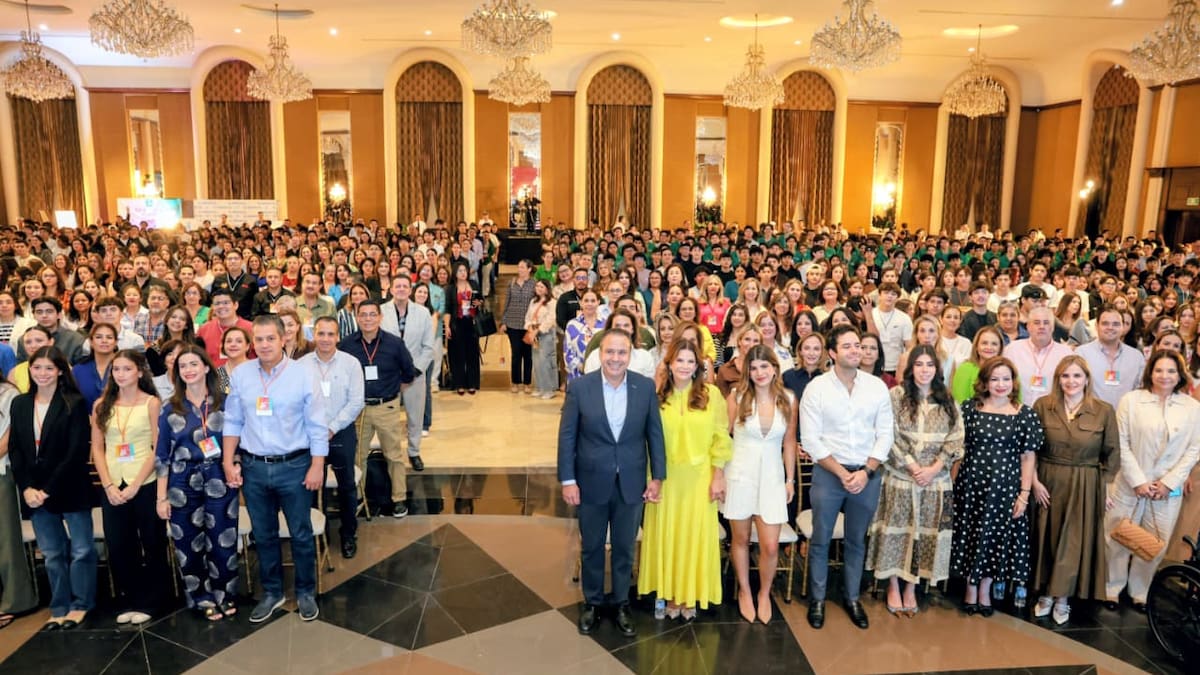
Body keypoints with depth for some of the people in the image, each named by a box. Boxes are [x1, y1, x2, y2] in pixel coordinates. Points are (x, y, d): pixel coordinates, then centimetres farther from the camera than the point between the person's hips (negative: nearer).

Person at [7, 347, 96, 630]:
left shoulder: (74, 404, -8)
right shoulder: (19, 404, 8)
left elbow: (77, 452, -13)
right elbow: (15, 450, 6)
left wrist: (49, 489, -16)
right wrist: (27, 488, -6)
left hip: (70, 490, -4)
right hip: (34, 491, 5)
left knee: (81, 550, 4)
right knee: (52, 554, 12)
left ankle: (80, 605, 18)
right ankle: (60, 608, 23)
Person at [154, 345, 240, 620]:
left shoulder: (224, 402, 1)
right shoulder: (170, 408, 2)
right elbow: (161, 455, 3)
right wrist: (161, 497, 0)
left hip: (220, 479, -1)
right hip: (183, 482, 1)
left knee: (223, 541, 2)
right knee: (189, 544, 8)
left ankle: (224, 595, 23)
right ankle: (202, 599, 26)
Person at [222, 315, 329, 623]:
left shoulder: (304, 373, -9)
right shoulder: (240, 375, 0)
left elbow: (316, 425, -8)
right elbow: (233, 422, 6)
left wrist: (317, 466, -10)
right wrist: (229, 462, 1)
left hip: (294, 466, -3)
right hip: (253, 467, 3)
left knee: (301, 534, 8)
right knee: (263, 535, 15)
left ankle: (305, 592, 26)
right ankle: (271, 592, 32)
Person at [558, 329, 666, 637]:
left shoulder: (646, 387, -7)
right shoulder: (579, 387, -10)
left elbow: (654, 433, 0)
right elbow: (567, 436, -6)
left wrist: (657, 476, -1)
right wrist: (567, 480, -8)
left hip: (631, 483, 1)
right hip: (592, 482, -1)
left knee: (624, 548, 16)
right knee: (592, 547, 16)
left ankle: (622, 604, 35)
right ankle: (592, 602, 37)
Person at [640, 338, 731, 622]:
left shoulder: (711, 394, -5)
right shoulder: (657, 395, -1)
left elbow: (720, 439, -2)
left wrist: (718, 476, -4)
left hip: (699, 478, -1)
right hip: (666, 477, 1)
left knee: (695, 535, 7)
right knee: (666, 534, 9)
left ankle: (691, 594, 23)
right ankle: (670, 593, 25)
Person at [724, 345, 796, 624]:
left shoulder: (788, 399, -2)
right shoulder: (737, 397, -6)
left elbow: (789, 441, 6)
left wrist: (790, 479, 7)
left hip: (772, 476, 1)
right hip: (739, 474, -1)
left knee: (770, 546, 1)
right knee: (740, 539, 11)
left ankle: (764, 594, 27)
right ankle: (744, 591, 33)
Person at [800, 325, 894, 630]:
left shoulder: (877, 387, -1)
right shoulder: (816, 388, -7)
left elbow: (885, 435, 1)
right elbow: (811, 440, -9)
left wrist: (866, 472, -10)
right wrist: (842, 473, -13)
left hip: (868, 474, 2)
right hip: (828, 472, -2)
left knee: (856, 541, 14)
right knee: (821, 539, 6)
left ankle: (852, 598, 30)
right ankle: (817, 599, 23)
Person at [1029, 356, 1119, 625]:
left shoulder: (1104, 411, -5)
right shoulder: (1042, 406, -4)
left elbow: (1112, 454, 2)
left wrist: (1107, 488, -1)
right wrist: (1034, 481, -7)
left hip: (1085, 487, -1)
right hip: (1048, 482, 1)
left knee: (1074, 542, 6)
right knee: (1046, 539, 9)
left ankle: (1062, 598, 21)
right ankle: (1046, 593, 25)